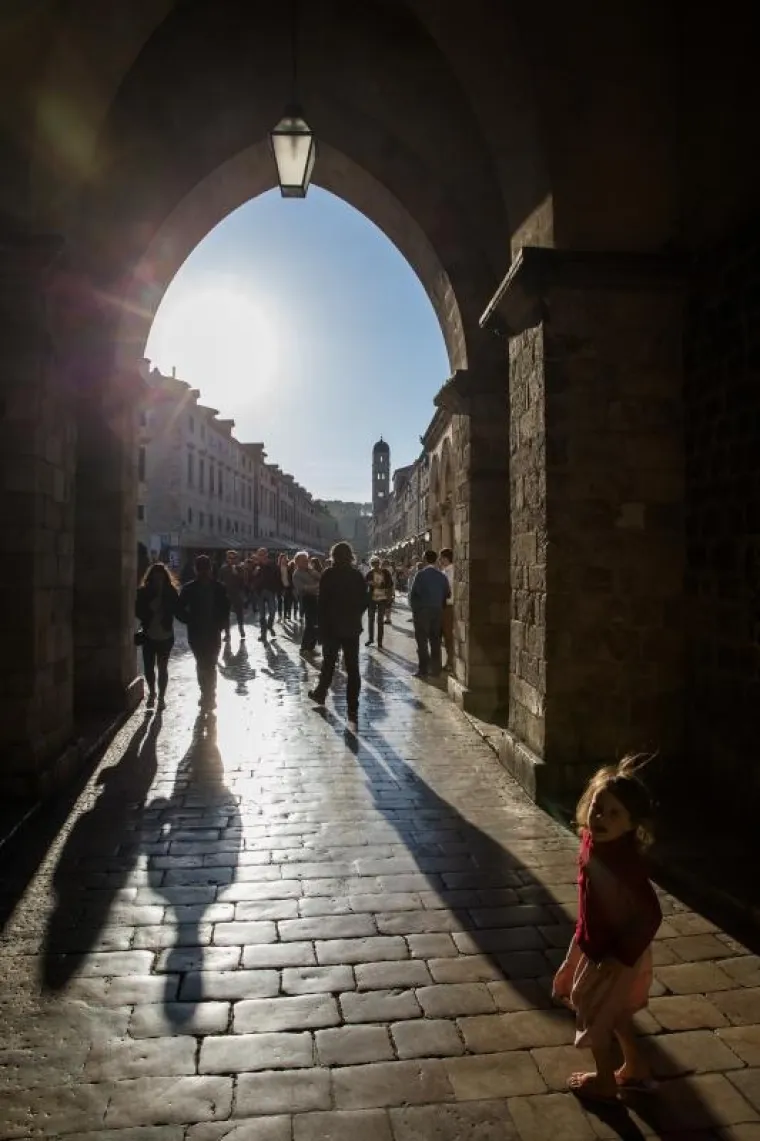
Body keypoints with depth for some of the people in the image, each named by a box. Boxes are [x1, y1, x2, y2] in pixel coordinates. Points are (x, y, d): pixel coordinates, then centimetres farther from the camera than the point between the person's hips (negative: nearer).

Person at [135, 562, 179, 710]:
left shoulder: (171, 593, -6)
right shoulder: (143, 592, -3)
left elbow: (177, 611, -7)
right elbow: (138, 611, -3)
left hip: (165, 636, -1)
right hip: (149, 635, 1)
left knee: (162, 667, 7)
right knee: (148, 667, 6)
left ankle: (161, 697, 19)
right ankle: (152, 694, 30)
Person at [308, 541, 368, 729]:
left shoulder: (328, 574, -7)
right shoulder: (357, 575, 2)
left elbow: (322, 601, -10)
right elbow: (364, 601, 4)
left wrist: (322, 625, -3)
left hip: (332, 626, -2)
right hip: (353, 627, 2)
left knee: (328, 663, 16)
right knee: (352, 668, 1)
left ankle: (320, 694, 36)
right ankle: (352, 712, -3)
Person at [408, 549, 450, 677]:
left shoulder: (420, 574, -11)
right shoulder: (442, 576, 3)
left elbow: (413, 593, -11)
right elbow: (446, 594, 6)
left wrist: (414, 608, 4)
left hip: (422, 610, -4)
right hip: (437, 611, 4)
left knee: (422, 641, 1)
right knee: (436, 641, 11)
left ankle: (423, 670, 1)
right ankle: (436, 669, 14)